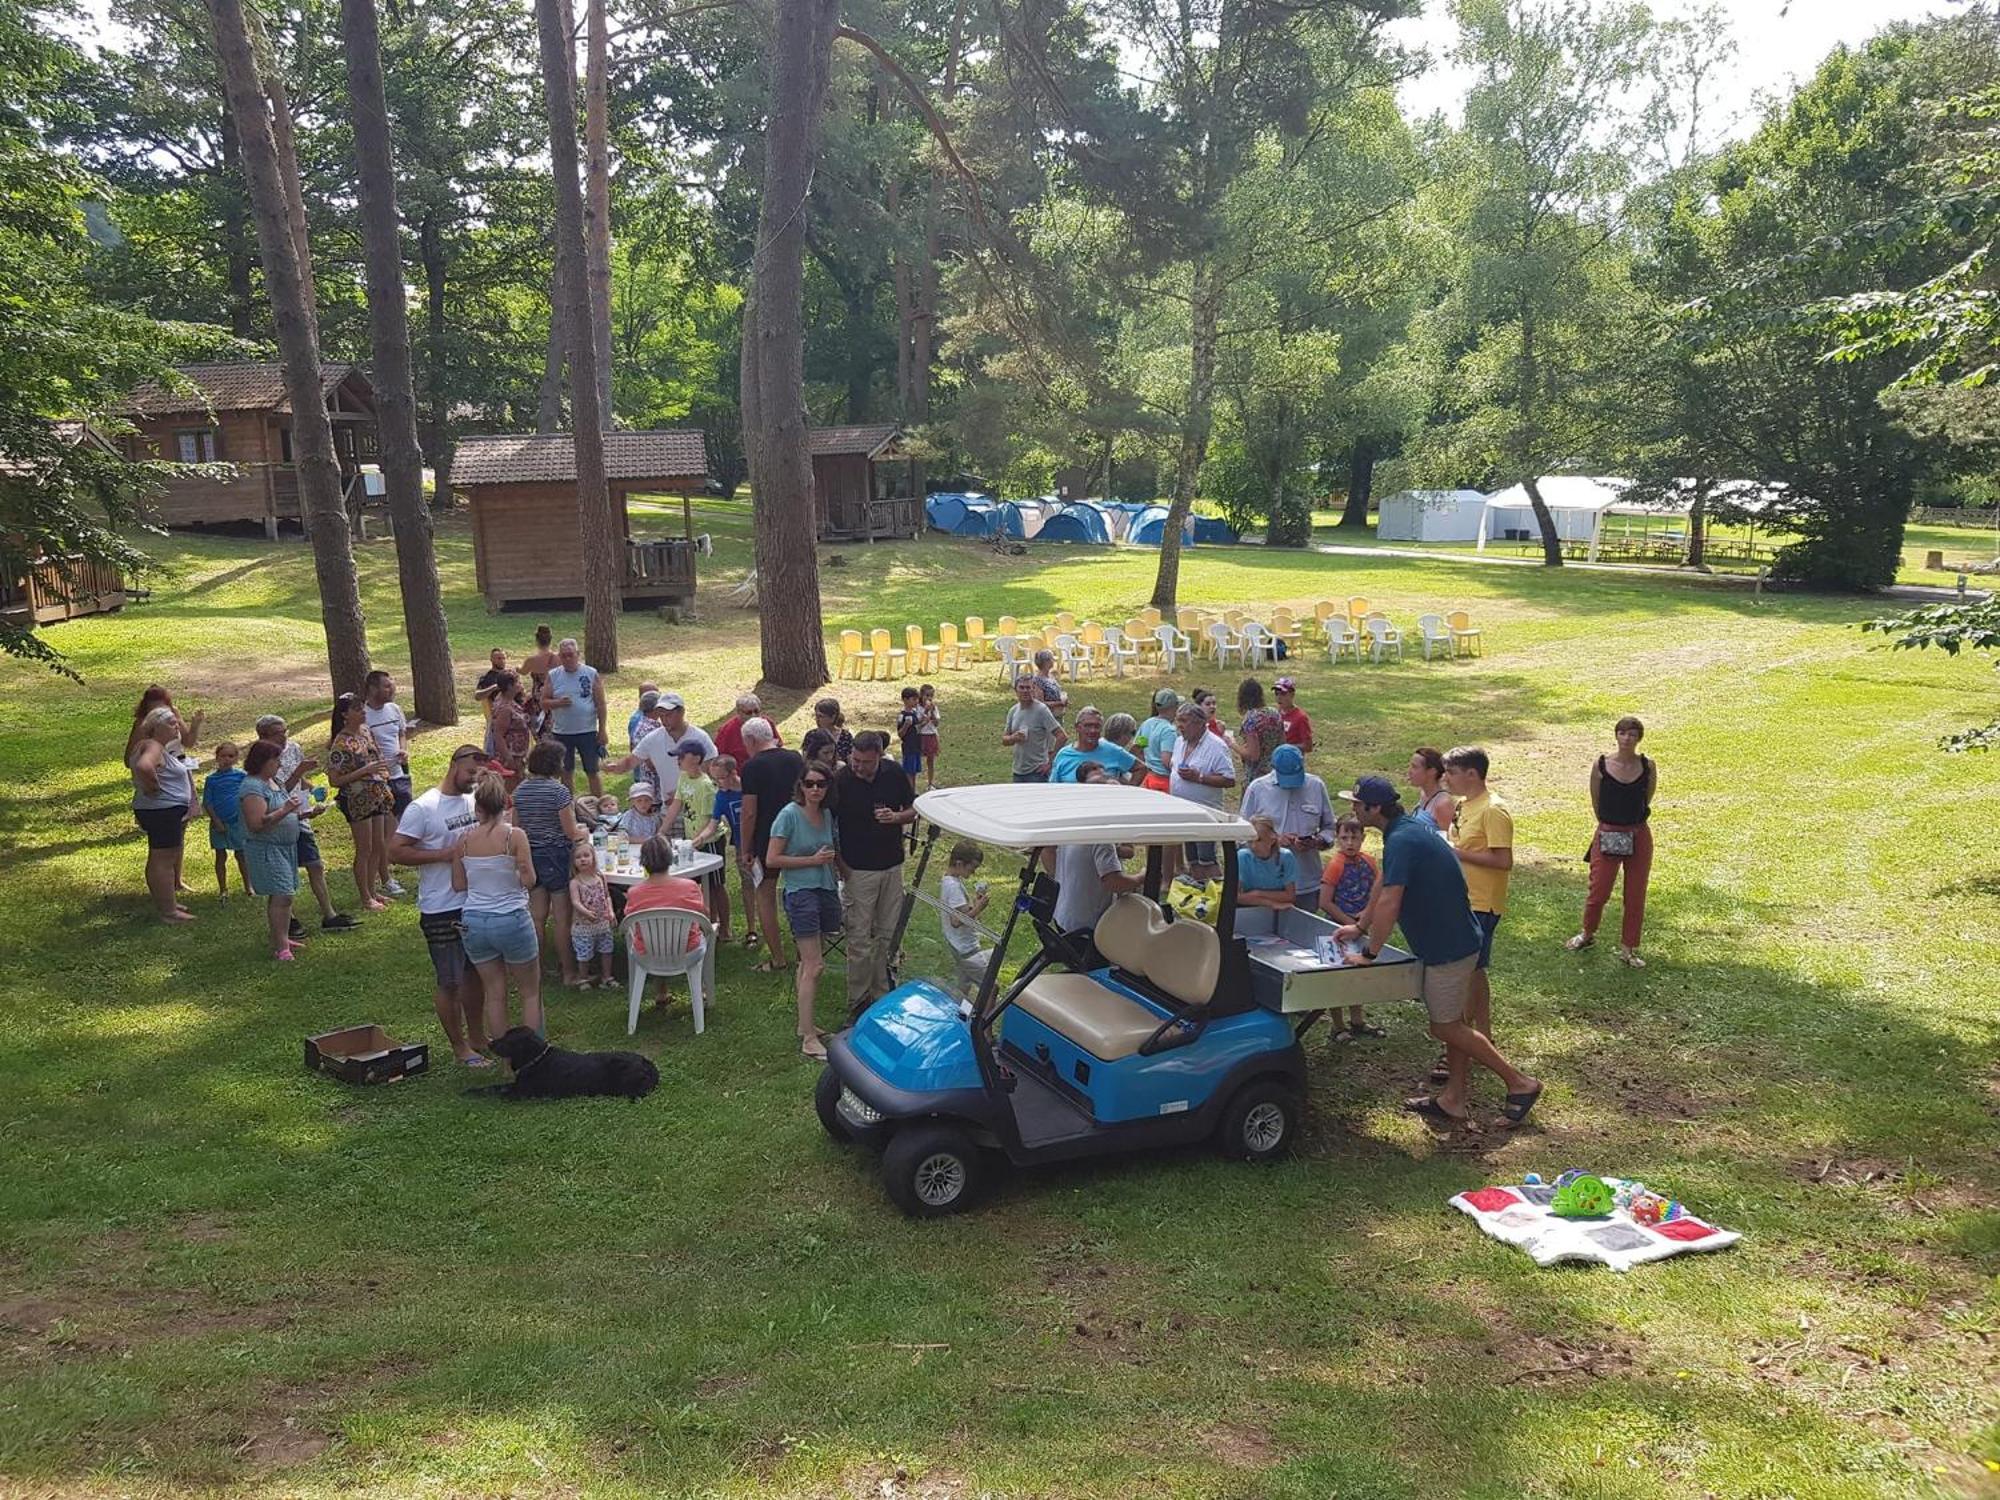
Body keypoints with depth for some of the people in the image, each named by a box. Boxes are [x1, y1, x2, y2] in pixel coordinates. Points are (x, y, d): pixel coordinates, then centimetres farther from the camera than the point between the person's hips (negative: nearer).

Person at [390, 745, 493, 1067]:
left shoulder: (476, 800, 5)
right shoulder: (422, 808, -14)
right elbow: (396, 851, -16)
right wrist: (445, 854, -21)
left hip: (476, 904, 7)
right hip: (442, 910, -6)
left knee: (476, 974, 18)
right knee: (450, 982, 5)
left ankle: (477, 1037, 33)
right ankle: (460, 1047, 18)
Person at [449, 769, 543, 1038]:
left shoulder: (464, 840, -2)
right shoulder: (514, 836, -13)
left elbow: (458, 885, 4)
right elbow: (529, 880, -12)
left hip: (474, 922, 4)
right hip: (511, 920, -4)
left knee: (494, 993, 14)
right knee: (531, 992, 12)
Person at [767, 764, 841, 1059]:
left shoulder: (828, 816, 10)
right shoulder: (789, 815, -10)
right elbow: (772, 860, -12)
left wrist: (833, 857, 6)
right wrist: (813, 860, -13)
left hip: (826, 889, 7)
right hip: (800, 891, -6)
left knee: (807, 963, 14)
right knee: (814, 966, -11)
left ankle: (805, 1025, 23)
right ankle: (808, 1039, -9)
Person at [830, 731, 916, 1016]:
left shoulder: (896, 774, -4)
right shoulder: (840, 780, -13)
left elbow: (913, 811, 8)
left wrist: (896, 817, -14)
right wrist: (840, 864, -11)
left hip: (892, 866, 3)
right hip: (858, 871, -3)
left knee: (888, 935, 11)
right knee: (860, 939, -1)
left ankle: (883, 994, 24)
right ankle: (858, 1000, 10)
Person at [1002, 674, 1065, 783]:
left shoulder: (1041, 710, -12)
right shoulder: (1013, 711, 7)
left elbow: (1062, 736, -16)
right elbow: (1004, 739, 13)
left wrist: (1050, 762, -14)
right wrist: (1013, 738, -11)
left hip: (1037, 771, -7)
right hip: (1018, 771, 7)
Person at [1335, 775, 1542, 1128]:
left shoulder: (1401, 841, -24)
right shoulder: (1408, 830, 9)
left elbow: (1388, 904, -29)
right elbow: (1385, 890, 21)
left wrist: (1369, 953, -19)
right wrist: (1360, 927, 23)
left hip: (1447, 946, -10)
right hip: (1454, 940, 10)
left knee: (1446, 1027, 2)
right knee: (1453, 1023, 15)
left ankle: (1519, 1083, 9)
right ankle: (1454, 1100, 24)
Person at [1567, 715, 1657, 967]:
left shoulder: (1648, 766, -3)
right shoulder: (1601, 765, -7)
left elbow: (1646, 802, 8)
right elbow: (1595, 803, 3)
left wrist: (1633, 824, 11)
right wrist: (1610, 824, 8)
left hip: (1639, 836, 1)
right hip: (1608, 835, -1)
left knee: (1636, 895, 7)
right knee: (1599, 891, 2)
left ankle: (1628, 948, 21)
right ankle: (1588, 934, 29)